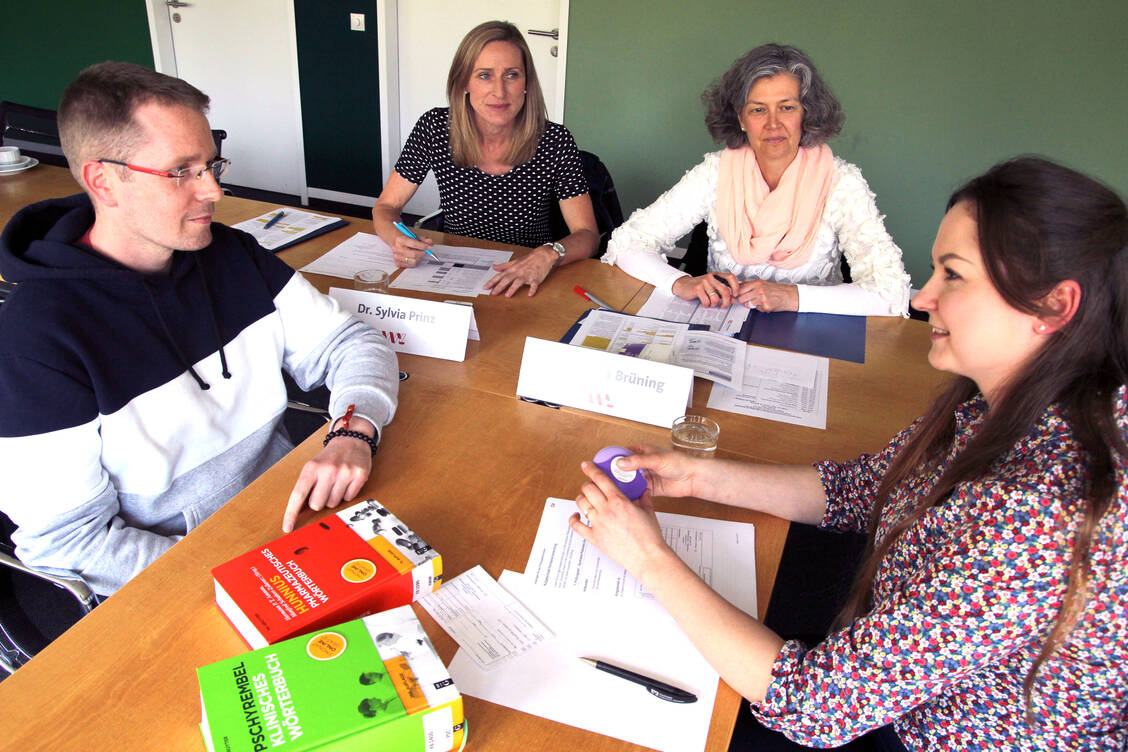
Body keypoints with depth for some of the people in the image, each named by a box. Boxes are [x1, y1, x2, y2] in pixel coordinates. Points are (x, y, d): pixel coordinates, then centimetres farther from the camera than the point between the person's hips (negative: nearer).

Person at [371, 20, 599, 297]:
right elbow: (386, 207, 3)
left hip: (526, 285, -1)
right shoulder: (434, 129, -6)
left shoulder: (555, 142, -10)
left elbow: (587, 234, -7)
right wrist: (398, 240, -21)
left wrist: (549, 254, -30)